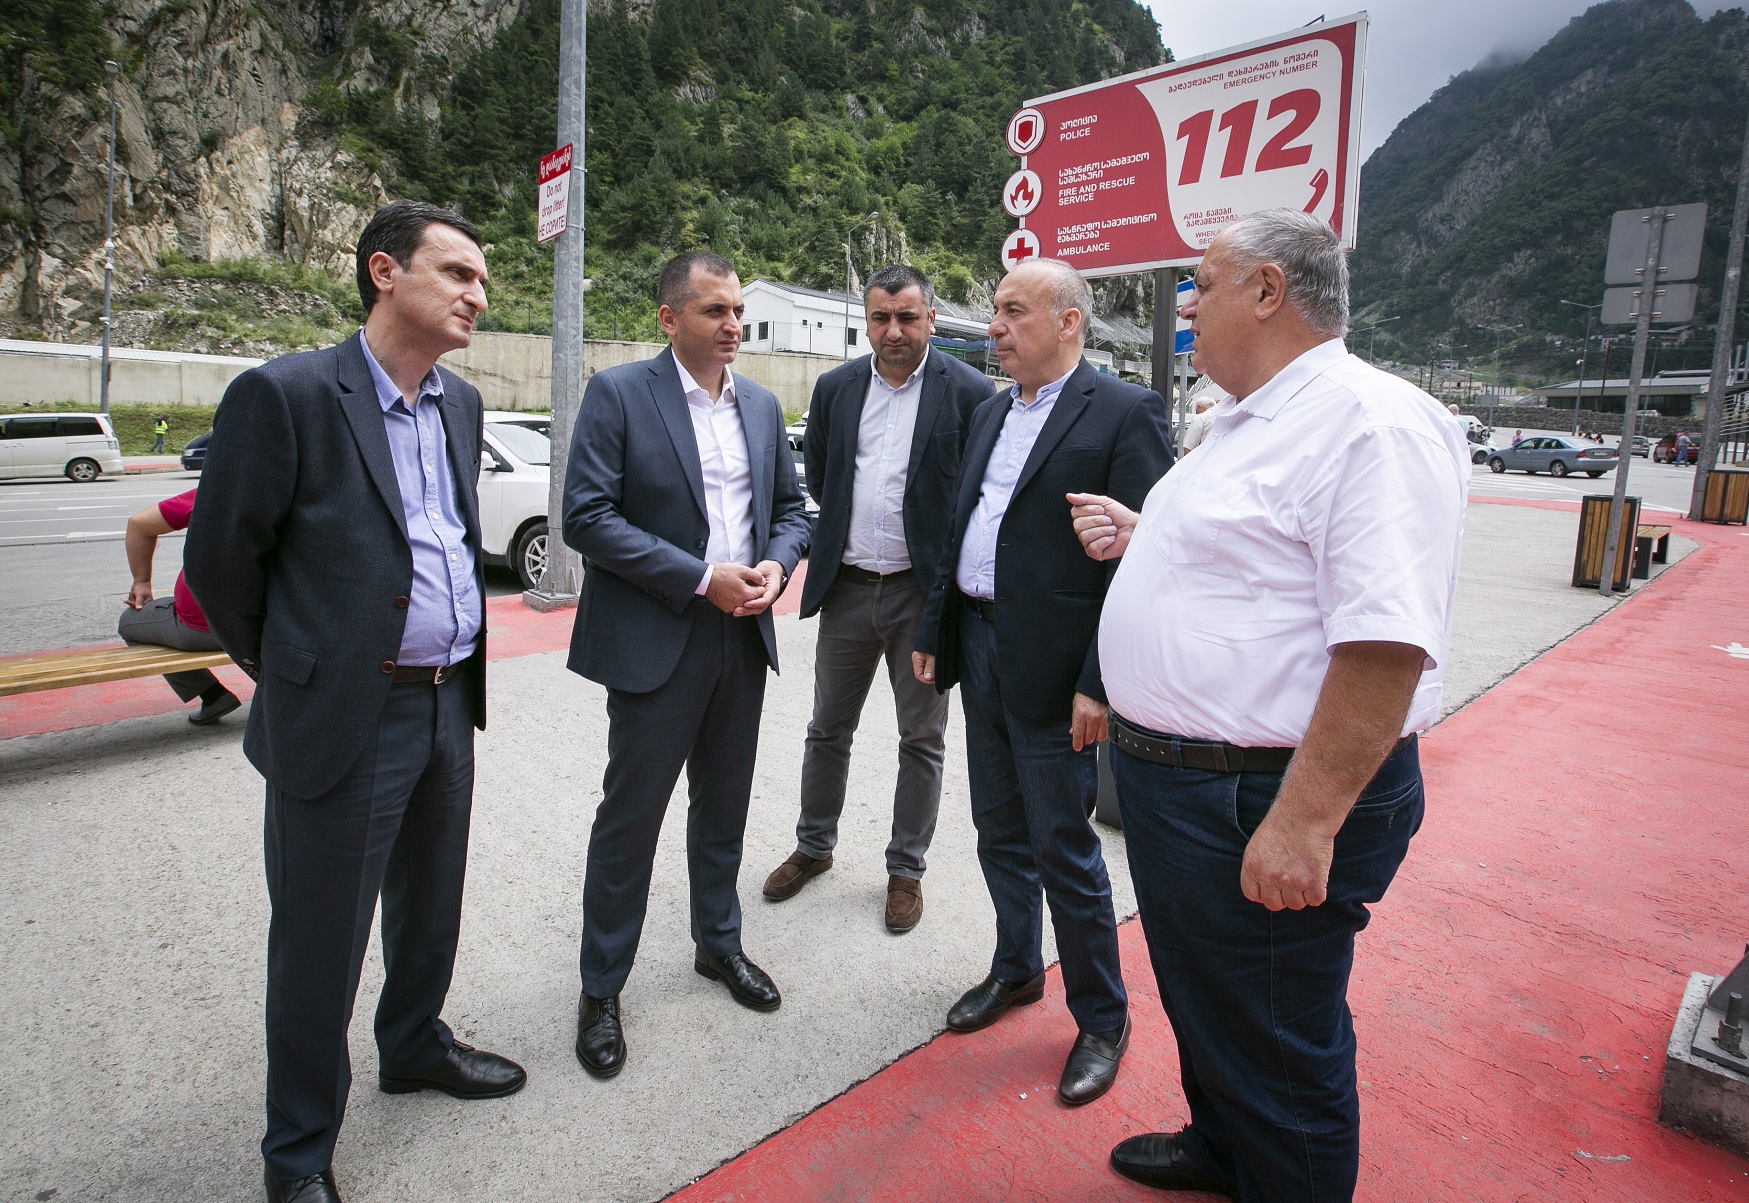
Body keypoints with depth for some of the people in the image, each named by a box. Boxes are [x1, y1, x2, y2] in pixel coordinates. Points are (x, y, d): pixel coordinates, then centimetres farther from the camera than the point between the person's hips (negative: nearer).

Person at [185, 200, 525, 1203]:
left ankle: (415, 1046, 48)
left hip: (450, 704, 7)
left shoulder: (461, 403, 8)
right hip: (345, 718, -6)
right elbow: (220, 558, -7)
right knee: (320, 943, 10)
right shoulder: (285, 395, -13)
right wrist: (292, 672, 4)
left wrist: (462, 661, 16)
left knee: (433, 905, 23)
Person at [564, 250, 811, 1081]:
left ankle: (718, 942, 39)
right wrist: (700, 579, -19)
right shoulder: (618, 393, -7)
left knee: (724, 804, 18)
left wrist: (777, 564, -7)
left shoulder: (761, 404, 10)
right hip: (656, 638, -5)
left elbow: (791, 506, 15)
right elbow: (585, 516, -15)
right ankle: (600, 988, 25)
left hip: (743, 637, 6)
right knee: (631, 813, 5)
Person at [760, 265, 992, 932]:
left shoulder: (968, 391, -7)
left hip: (924, 593, -3)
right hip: (847, 587, 4)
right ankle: (814, 846, 36)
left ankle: (905, 868, 27)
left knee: (921, 740, 9)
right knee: (828, 729, 16)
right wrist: (850, 528, 11)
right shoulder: (835, 387, 5)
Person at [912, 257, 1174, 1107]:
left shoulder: (1124, 414, -10)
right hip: (979, 647, 7)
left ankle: (1101, 1020, 26)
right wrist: (934, 633, 14)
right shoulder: (990, 413, 14)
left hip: (1053, 666, -7)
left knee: (1064, 848, 4)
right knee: (1000, 833, 19)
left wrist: (1102, 683, -19)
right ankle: (1016, 969, 41)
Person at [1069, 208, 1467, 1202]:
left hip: (1267, 806, -10)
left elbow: (1387, 640, -27)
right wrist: (1142, 540, 11)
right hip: (1173, 780, 10)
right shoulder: (1253, 422, 14)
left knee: (1274, 1049, 11)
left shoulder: (1373, 422, -19)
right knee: (1203, 1002, 28)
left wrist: (1304, 821, -28)